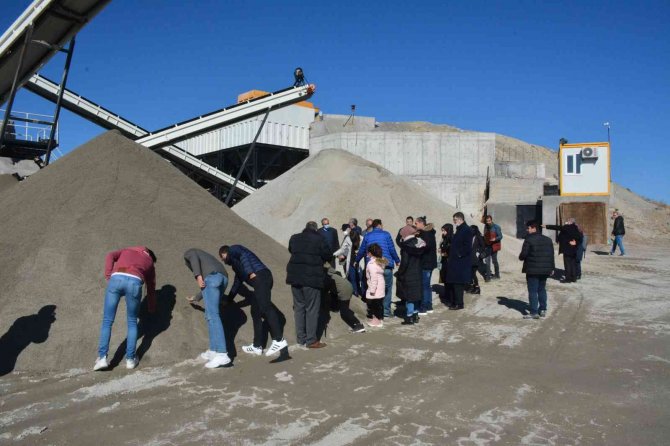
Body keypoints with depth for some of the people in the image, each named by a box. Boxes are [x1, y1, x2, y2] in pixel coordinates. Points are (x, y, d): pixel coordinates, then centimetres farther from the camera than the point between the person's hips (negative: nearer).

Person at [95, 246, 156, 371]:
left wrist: (108, 276, 8)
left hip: (116, 279, 0)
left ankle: (102, 357, 2)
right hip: (134, 282, 0)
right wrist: (152, 310, 50)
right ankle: (130, 359, 14)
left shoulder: (127, 250, 38)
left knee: (107, 321, 10)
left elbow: (110, 256, 15)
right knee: (132, 322, 17)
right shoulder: (150, 263, 34)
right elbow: (151, 289, 39)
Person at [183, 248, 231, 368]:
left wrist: (198, 276, -14)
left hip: (212, 276, -8)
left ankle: (222, 354, -22)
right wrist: (196, 298, 57)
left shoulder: (189, 253, 26)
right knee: (210, 315, 16)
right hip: (223, 277, 8)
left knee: (212, 315, -13)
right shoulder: (205, 257, 43)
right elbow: (209, 286, 43)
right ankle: (213, 351, 15)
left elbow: (194, 259, -1)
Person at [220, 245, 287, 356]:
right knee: (255, 312, 11)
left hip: (260, 276, -10)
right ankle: (257, 346, 14)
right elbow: (237, 282, 46)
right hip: (260, 279, 10)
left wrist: (250, 273, -19)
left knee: (265, 307, -22)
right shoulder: (236, 263, 39)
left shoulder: (233, 249, 14)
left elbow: (243, 255, -8)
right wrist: (228, 299, 55)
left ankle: (279, 340, -34)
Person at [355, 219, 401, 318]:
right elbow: (392, 249, -1)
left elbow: (362, 250, 12)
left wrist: (356, 261, 27)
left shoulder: (367, 236, 8)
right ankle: (386, 310, 4)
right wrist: (397, 260, 13)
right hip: (386, 265, -3)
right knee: (387, 288, 6)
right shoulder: (386, 235, 0)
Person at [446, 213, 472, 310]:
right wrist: (451, 255, 12)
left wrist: (459, 254, -15)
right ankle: (457, 302, 20)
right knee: (455, 283, 13)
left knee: (458, 283, -5)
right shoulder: (460, 229, 16)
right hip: (456, 260, 10)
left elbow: (467, 246, -22)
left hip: (461, 262, -9)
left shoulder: (466, 230, -14)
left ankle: (459, 304, 1)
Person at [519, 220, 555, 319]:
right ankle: (543, 310, 24)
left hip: (532, 270, -7)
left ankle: (534, 312, -2)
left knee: (533, 291, -2)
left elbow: (523, 254, -16)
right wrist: (551, 268, 17)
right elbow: (551, 255, 12)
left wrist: (521, 257, 7)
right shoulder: (547, 240, 10)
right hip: (545, 270, 7)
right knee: (542, 289, 19)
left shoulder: (529, 240, -13)